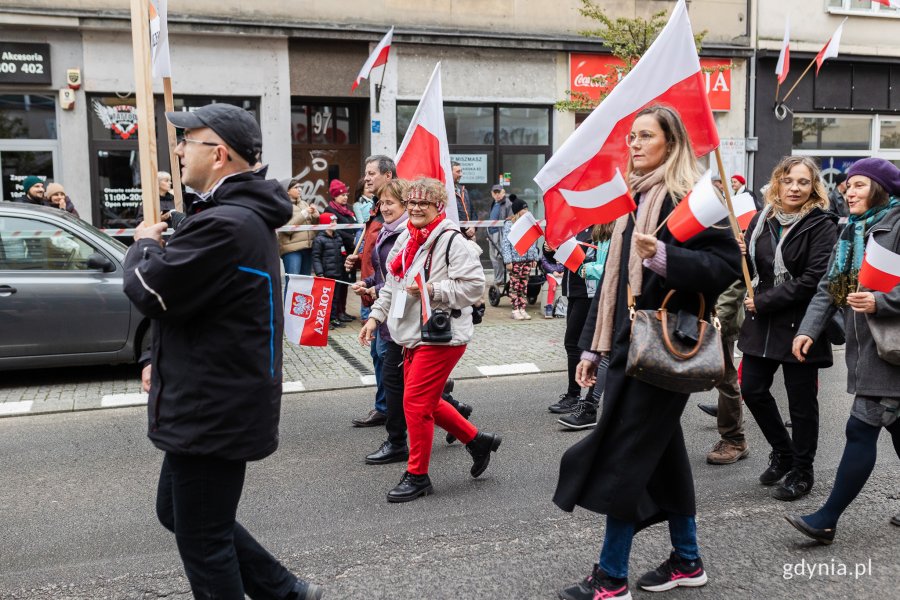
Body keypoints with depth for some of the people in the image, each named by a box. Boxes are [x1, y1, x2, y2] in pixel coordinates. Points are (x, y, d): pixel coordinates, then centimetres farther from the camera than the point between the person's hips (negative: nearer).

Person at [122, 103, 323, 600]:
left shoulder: (225, 224, -25)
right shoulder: (244, 214, 11)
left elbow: (151, 290, -23)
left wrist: (143, 246, -2)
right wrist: (165, 361, 15)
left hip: (213, 412, -11)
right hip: (215, 402, 11)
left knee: (203, 539, 5)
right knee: (177, 511, 24)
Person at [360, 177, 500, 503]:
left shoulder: (452, 242, -13)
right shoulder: (405, 240, 12)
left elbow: (474, 285, -19)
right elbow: (391, 285, 21)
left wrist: (431, 290, -24)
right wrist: (375, 316, 13)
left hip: (442, 336, -9)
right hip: (413, 335, 9)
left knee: (415, 401, -8)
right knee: (427, 401, 16)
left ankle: (417, 476, 7)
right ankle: (477, 441, 34)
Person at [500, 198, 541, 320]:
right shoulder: (509, 224, -5)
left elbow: (533, 241, 17)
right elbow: (505, 243, -9)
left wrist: (535, 258, 13)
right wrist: (508, 261, -13)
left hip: (528, 259, 6)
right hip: (515, 260, -5)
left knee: (524, 285, 8)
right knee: (515, 285, -1)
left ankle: (522, 309, 14)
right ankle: (515, 310, 4)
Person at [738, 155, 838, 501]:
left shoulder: (822, 226, -8)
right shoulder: (761, 220, 7)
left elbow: (813, 280, -17)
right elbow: (748, 271, 13)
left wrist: (763, 302, -17)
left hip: (800, 325, -5)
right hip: (761, 323, 5)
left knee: (801, 401, 5)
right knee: (752, 389, 8)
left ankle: (802, 472, 23)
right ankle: (783, 452, 32)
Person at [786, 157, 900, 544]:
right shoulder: (851, 231, 15)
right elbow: (828, 287, 10)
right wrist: (808, 329, 0)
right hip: (864, 344, 8)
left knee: (862, 429, -7)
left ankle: (827, 521, -2)